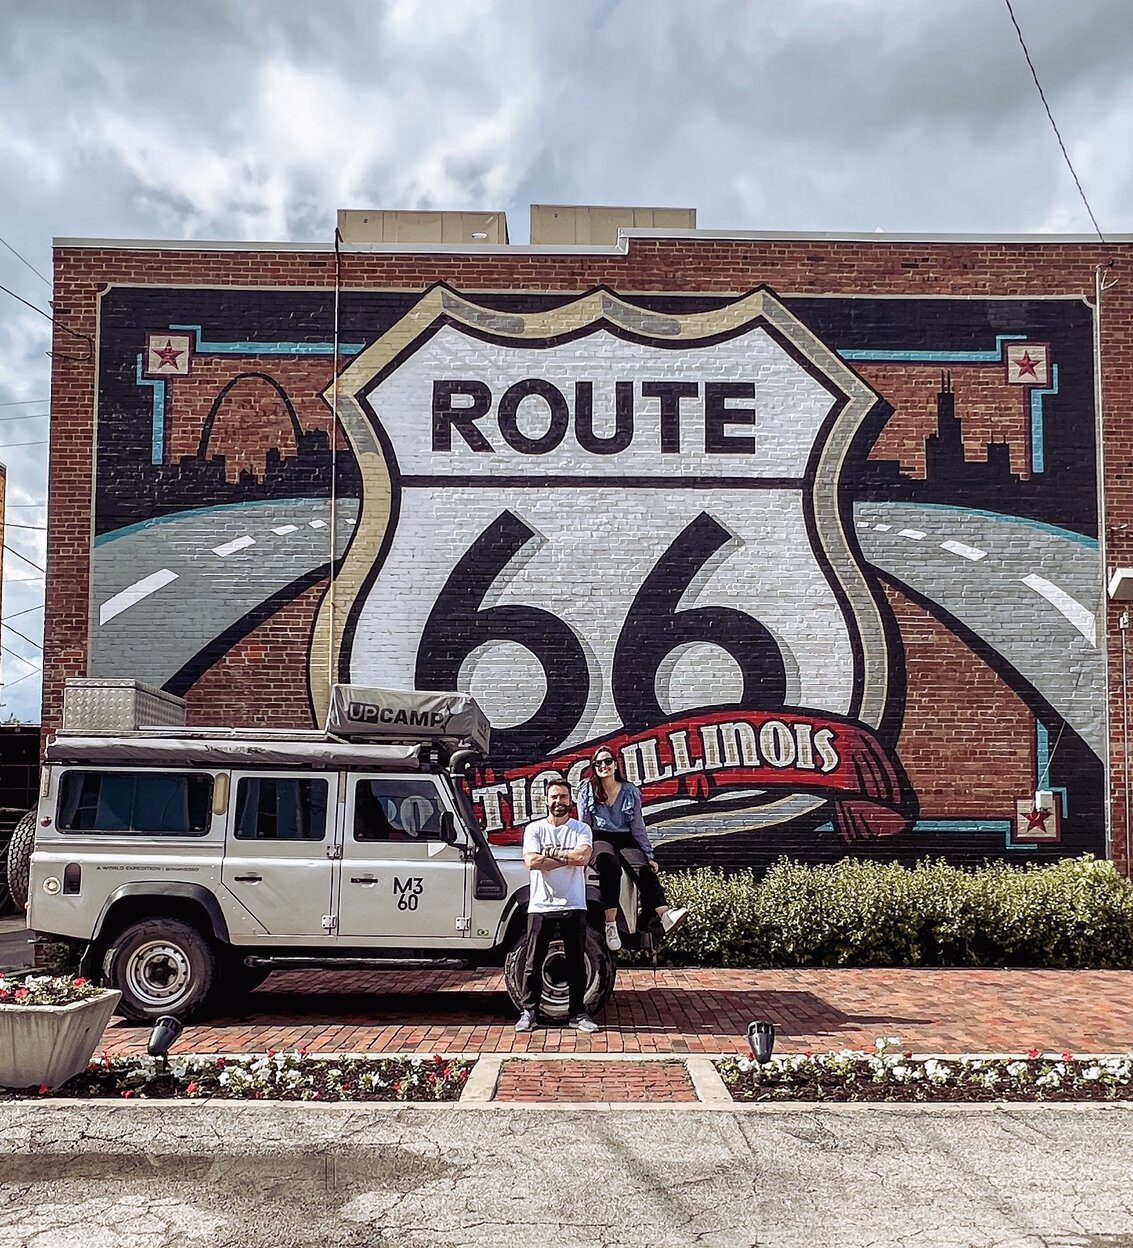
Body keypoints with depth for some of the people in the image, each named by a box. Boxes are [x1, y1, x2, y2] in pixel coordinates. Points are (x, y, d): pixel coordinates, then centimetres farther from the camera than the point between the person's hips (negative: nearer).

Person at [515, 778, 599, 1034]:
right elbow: (532, 862, -14)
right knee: (534, 963, 5)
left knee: (576, 963, 7)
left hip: (574, 907, 1)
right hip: (541, 906, 0)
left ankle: (577, 1013, 16)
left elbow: (583, 857, -15)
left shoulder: (581, 830, 4)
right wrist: (568, 857, -12)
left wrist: (550, 852, -11)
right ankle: (529, 1012, 15)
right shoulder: (534, 829, 2)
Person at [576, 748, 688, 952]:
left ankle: (665, 915, -50)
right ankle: (610, 925, -42)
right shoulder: (587, 790, 7)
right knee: (610, 866, -37)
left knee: (645, 870, -28)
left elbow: (638, 827, 11)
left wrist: (649, 856, 5)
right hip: (599, 839, -2)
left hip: (626, 840, 2)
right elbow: (583, 825, 5)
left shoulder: (630, 791, 11)